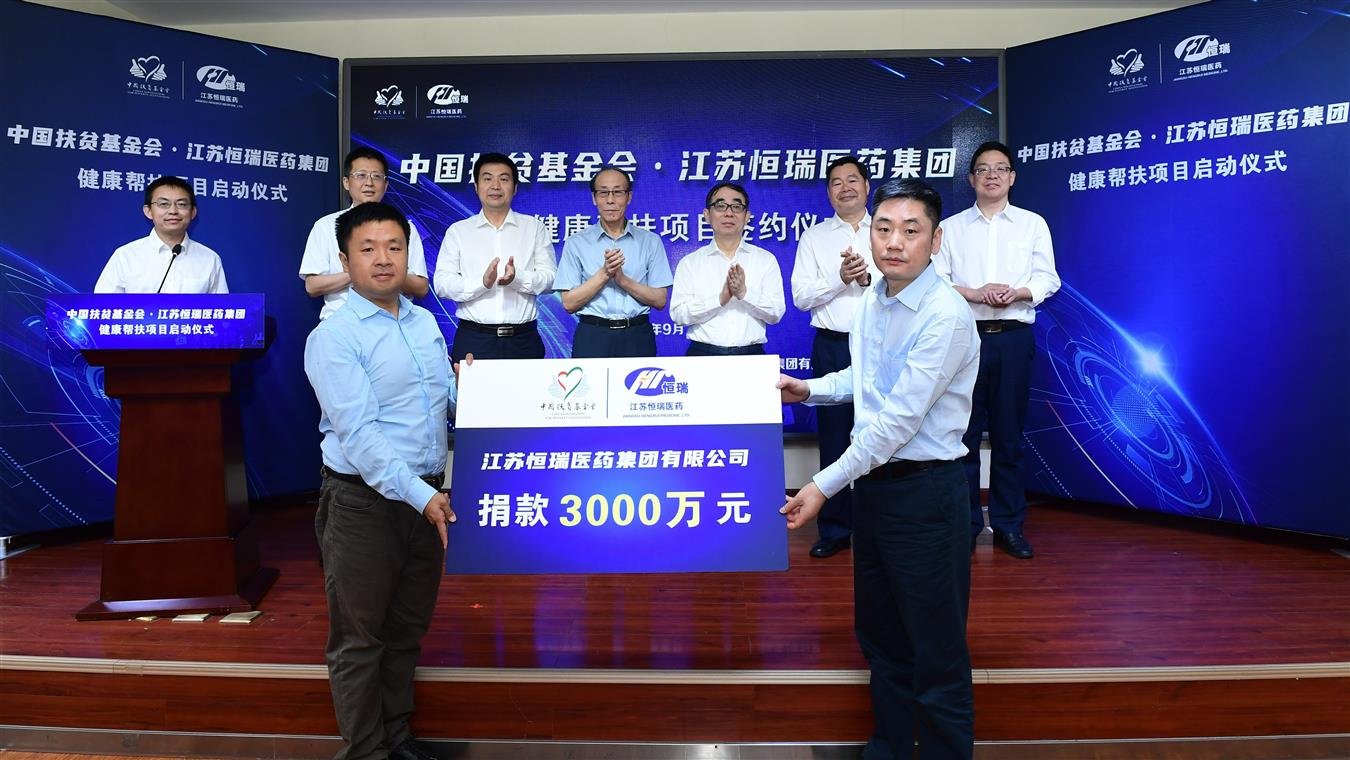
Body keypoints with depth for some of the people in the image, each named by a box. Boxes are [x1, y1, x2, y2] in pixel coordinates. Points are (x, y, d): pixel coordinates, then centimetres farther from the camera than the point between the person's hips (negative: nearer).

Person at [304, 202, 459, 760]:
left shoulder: (425, 323, 10)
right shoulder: (333, 337, -11)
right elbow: (358, 433, -20)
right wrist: (420, 496, -25)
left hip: (426, 494, 7)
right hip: (363, 501, -6)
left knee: (407, 629, 18)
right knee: (360, 638, 6)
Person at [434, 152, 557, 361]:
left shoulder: (535, 228, 11)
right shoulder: (457, 231, 10)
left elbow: (550, 277, 2)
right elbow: (442, 283, 0)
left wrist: (517, 278, -18)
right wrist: (482, 282, -17)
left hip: (523, 340, 0)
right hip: (473, 340, 0)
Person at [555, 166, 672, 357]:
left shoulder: (650, 241, 6)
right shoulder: (576, 243, 5)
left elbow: (660, 300, 1)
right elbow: (569, 303, -2)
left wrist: (623, 280, -12)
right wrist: (604, 274, -13)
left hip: (637, 337, 1)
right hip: (592, 337, 0)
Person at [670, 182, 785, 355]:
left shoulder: (766, 260, 9)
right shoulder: (689, 263, 8)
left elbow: (776, 314, 1)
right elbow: (678, 314, -3)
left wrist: (745, 293, -14)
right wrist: (720, 299, -14)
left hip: (751, 354, 1)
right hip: (702, 353, -1)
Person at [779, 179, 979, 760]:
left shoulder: (946, 317, -21)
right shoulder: (870, 303, 4)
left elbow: (899, 418, -23)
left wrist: (826, 484, -21)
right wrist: (809, 389, 8)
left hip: (925, 489, -8)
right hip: (872, 480, 8)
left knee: (936, 648, 5)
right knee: (878, 633, 21)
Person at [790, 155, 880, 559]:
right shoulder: (814, 237, 9)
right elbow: (801, 296, 1)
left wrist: (869, 278, -16)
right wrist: (839, 278, -13)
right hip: (832, 346, 1)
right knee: (834, 438, 6)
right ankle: (834, 529, 15)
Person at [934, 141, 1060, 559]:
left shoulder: (1033, 224, 10)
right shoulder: (950, 227, 8)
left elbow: (1048, 279, 4)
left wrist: (1018, 293, -15)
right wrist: (974, 294, -16)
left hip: (1014, 338, 1)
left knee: (1009, 434, 6)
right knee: (964, 433, 2)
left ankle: (1009, 525, 16)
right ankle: (964, 524, 12)